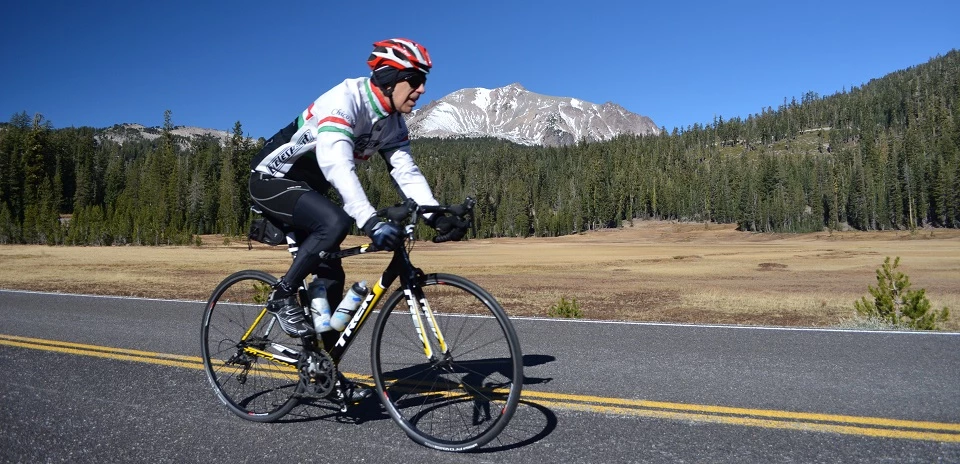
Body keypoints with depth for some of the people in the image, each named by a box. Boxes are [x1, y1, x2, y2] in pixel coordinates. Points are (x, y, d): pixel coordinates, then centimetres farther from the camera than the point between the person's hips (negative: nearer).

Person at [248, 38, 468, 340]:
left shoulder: (393, 122, -2)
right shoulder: (345, 100, -27)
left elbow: (406, 172, -8)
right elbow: (337, 165, -42)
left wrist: (437, 217, -24)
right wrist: (370, 221, -53)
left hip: (308, 187, 8)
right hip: (273, 179, -8)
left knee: (332, 277, 2)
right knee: (335, 221, -34)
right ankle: (282, 296, -14)